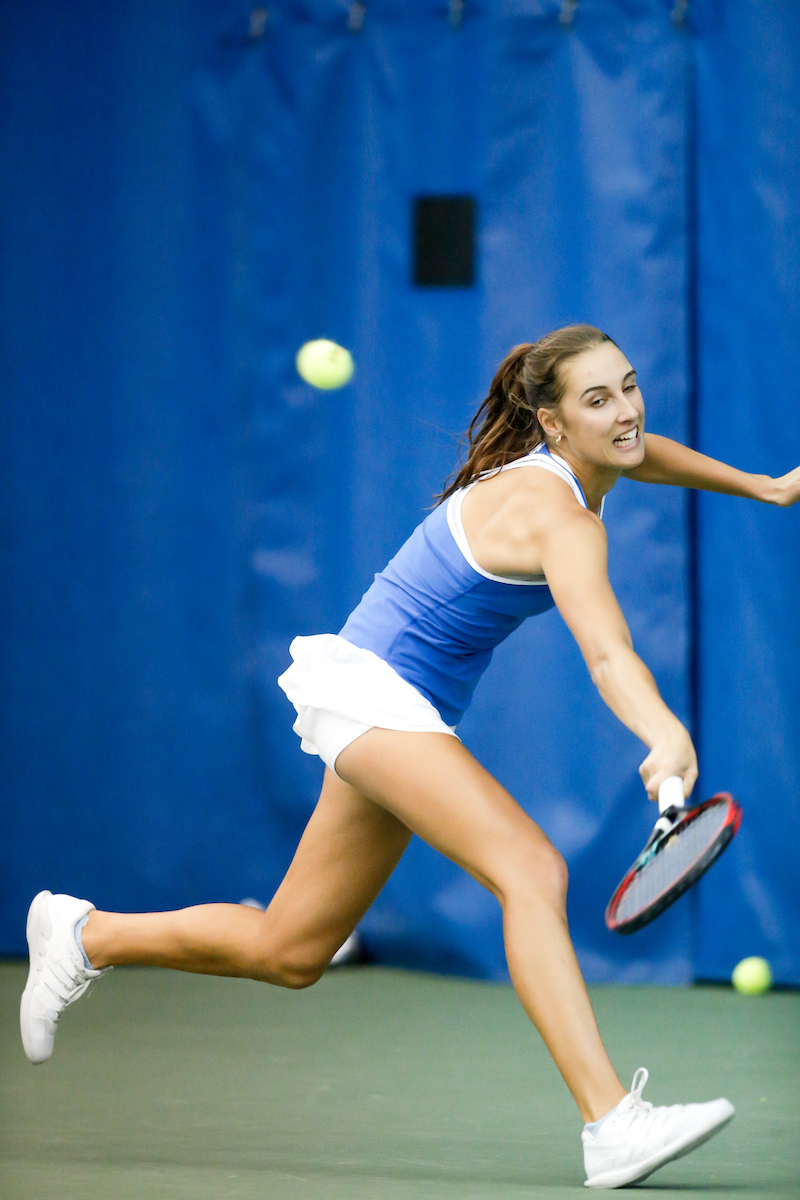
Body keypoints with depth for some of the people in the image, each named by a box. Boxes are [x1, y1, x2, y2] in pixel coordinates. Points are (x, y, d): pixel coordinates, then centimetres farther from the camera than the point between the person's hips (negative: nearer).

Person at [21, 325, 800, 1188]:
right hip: (372, 689, -10)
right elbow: (608, 659, -41)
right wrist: (667, 737, -57)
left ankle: (84, 936, 34)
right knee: (532, 871, -28)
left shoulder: (567, 464, 4)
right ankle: (612, 1125, -37)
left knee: (289, 954, 17)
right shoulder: (560, 519, -24)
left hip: (408, 712, 10)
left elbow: (636, 452, 31)